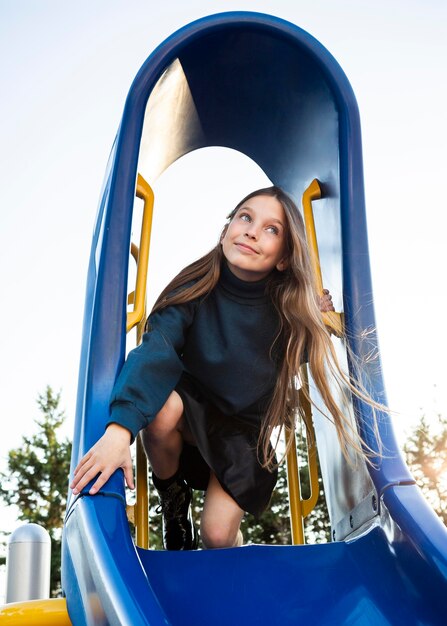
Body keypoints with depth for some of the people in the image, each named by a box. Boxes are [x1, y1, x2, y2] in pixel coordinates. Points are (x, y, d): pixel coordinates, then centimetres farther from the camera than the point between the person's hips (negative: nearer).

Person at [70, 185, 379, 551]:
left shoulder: (289, 311, -18)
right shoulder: (195, 289, -22)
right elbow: (156, 352, -38)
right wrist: (120, 428, -53)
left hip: (246, 431, 1)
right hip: (191, 413, 0)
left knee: (218, 536, -15)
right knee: (161, 405, -34)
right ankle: (174, 497, -2)